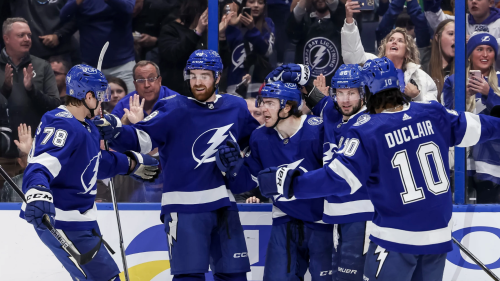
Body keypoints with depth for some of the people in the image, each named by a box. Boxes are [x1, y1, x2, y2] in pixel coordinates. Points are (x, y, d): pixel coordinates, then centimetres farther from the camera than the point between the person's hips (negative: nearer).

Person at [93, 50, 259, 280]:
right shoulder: (174, 108, -7)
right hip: (184, 206, -5)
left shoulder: (236, 108, 7)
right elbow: (140, 138, -13)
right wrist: (115, 131, -30)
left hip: (223, 205, 5)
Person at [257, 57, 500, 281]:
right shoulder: (432, 114, -1)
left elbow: (339, 178, -19)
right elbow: (473, 127, 12)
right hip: (439, 233, 5)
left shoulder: (368, 131, -15)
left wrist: (289, 183, -14)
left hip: (397, 236, -5)